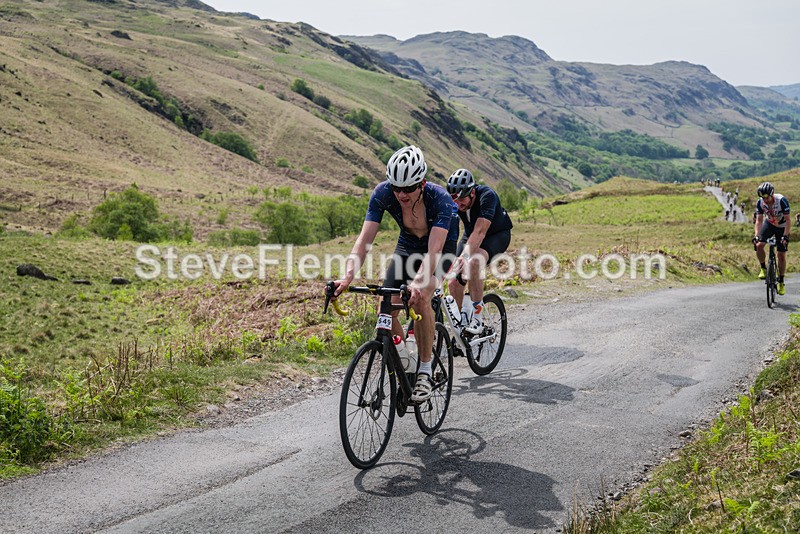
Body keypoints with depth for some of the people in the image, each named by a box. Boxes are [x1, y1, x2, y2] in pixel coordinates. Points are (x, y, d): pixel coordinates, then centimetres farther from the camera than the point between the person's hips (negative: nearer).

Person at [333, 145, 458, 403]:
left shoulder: (440, 199, -35)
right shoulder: (383, 193, -27)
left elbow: (434, 250, -44)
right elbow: (365, 239, -31)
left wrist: (419, 282, -62)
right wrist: (348, 277, -46)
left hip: (442, 247, -4)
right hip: (407, 246, 4)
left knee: (419, 299, -31)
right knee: (385, 309, -13)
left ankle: (425, 371, -15)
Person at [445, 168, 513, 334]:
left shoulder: (487, 196, -35)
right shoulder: (452, 201, -21)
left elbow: (480, 232, -45)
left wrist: (463, 257, -57)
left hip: (497, 234, -5)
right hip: (470, 236, 5)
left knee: (474, 261, -36)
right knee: (453, 283, -10)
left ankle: (477, 314, -24)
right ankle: (461, 325, 11)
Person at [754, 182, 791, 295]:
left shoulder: (781, 200, -32)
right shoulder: (760, 202, -21)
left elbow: (788, 220, -28)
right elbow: (759, 220, -16)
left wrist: (785, 236, -37)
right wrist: (757, 236, -29)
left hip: (782, 227, -3)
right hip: (769, 224, 3)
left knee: (781, 255, -4)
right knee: (759, 245, -22)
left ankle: (781, 282, 11)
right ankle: (763, 268, 1)